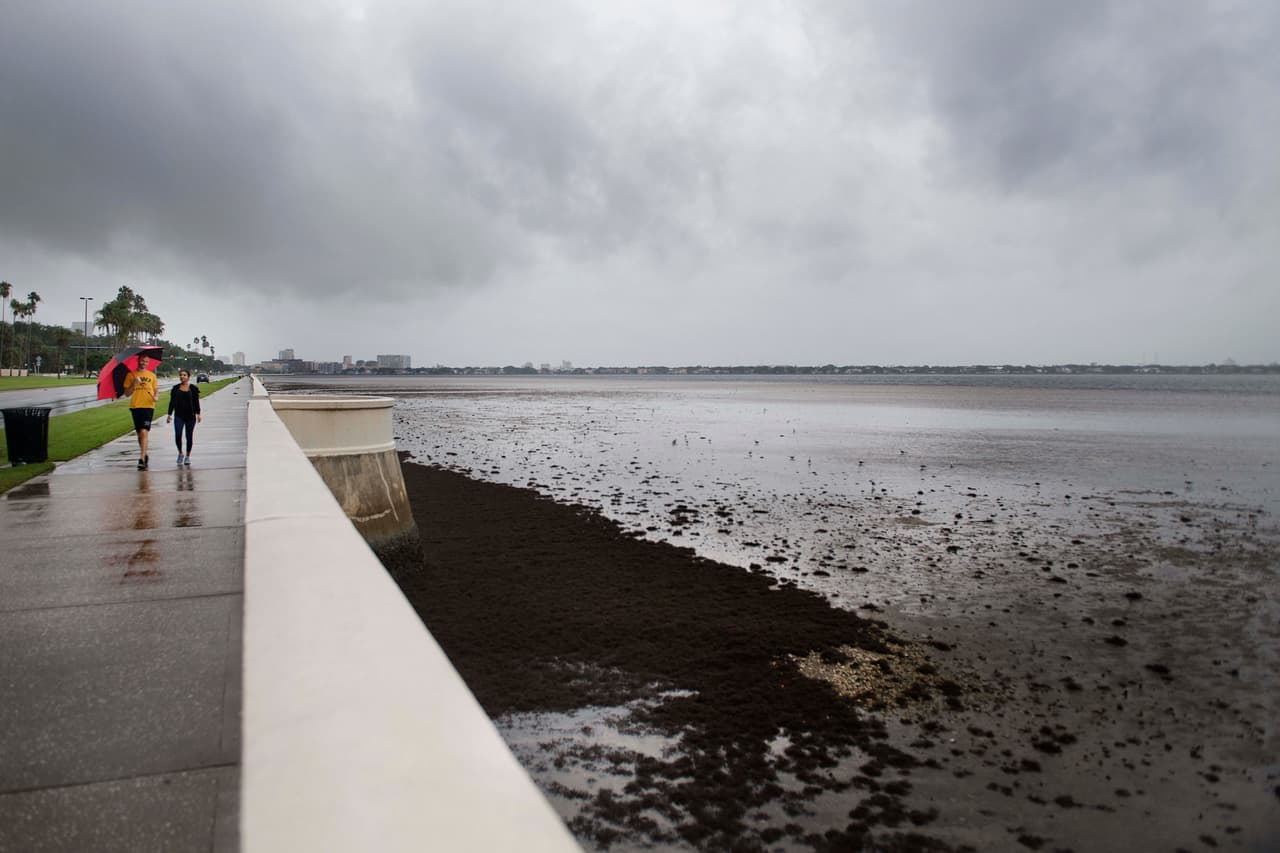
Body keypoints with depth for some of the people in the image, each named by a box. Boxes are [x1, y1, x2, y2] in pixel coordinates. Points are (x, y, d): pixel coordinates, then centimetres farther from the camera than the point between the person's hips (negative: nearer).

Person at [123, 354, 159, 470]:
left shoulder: (152, 376, 11)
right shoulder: (131, 375, 8)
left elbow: (156, 390, 16)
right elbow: (127, 393, 7)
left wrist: (156, 396, -6)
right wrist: (134, 384, -10)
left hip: (148, 406, -2)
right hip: (135, 406, 2)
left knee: (144, 432, -16)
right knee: (139, 433, 11)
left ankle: (142, 459, -20)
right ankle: (144, 455, 30)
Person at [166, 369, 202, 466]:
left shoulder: (193, 388, 3)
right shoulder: (175, 388, 7)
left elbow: (196, 402, 3)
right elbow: (172, 402, 9)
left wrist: (198, 414, -5)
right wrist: (170, 414, 4)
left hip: (190, 416, -1)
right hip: (179, 416, 1)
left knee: (189, 437, 3)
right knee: (177, 435, -12)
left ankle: (188, 456, 16)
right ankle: (180, 453, 9)